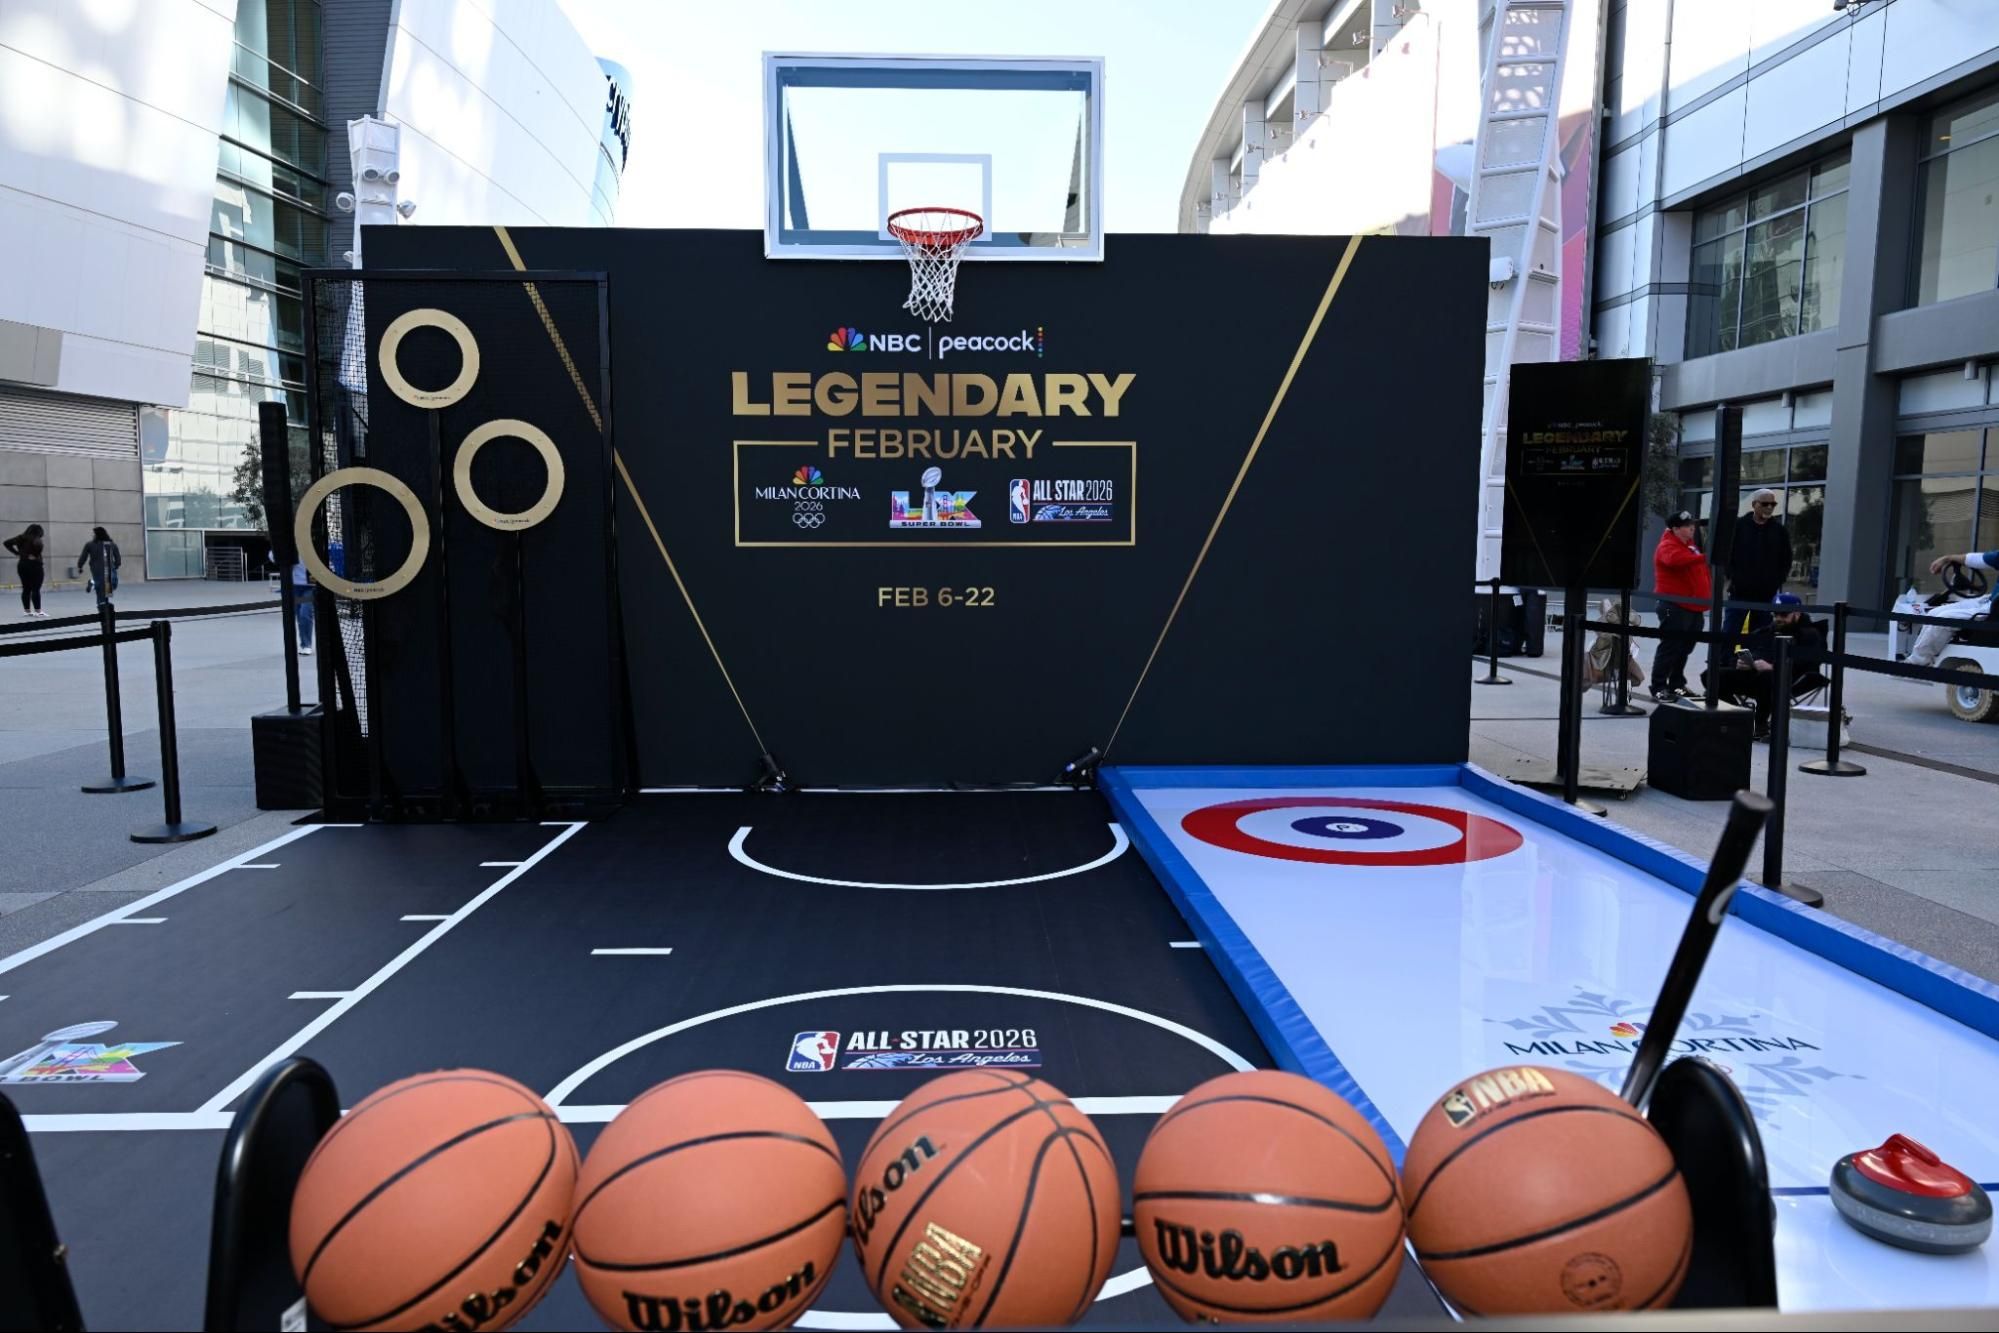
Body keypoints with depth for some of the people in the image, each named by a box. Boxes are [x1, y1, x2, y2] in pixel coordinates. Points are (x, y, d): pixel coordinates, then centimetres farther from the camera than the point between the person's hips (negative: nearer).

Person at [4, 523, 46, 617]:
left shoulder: (21, 538, 10)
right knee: (36, 589, -6)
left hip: (22, 564, 6)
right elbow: (37, 545, -32)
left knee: (26, 589, 10)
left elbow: (6, 543, 10)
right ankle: (38, 611, -9)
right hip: (34, 564, -6)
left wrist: (17, 553, 6)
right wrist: (35, 555, -14)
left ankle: (27, 610, 13)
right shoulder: (36, 539, -9)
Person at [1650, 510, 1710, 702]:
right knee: (1670, 648, -9)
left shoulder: (1690, 545, 18)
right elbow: (1676, 558, -36)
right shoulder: (1668, 546, -12)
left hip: (1693, 607, 9)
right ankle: (1658, 688, -5)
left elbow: (1698, 570, 27)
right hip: (1675, 607, -9)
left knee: (1685, 648, 14)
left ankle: (1677, 685, 24)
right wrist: (1703, 558, -43)